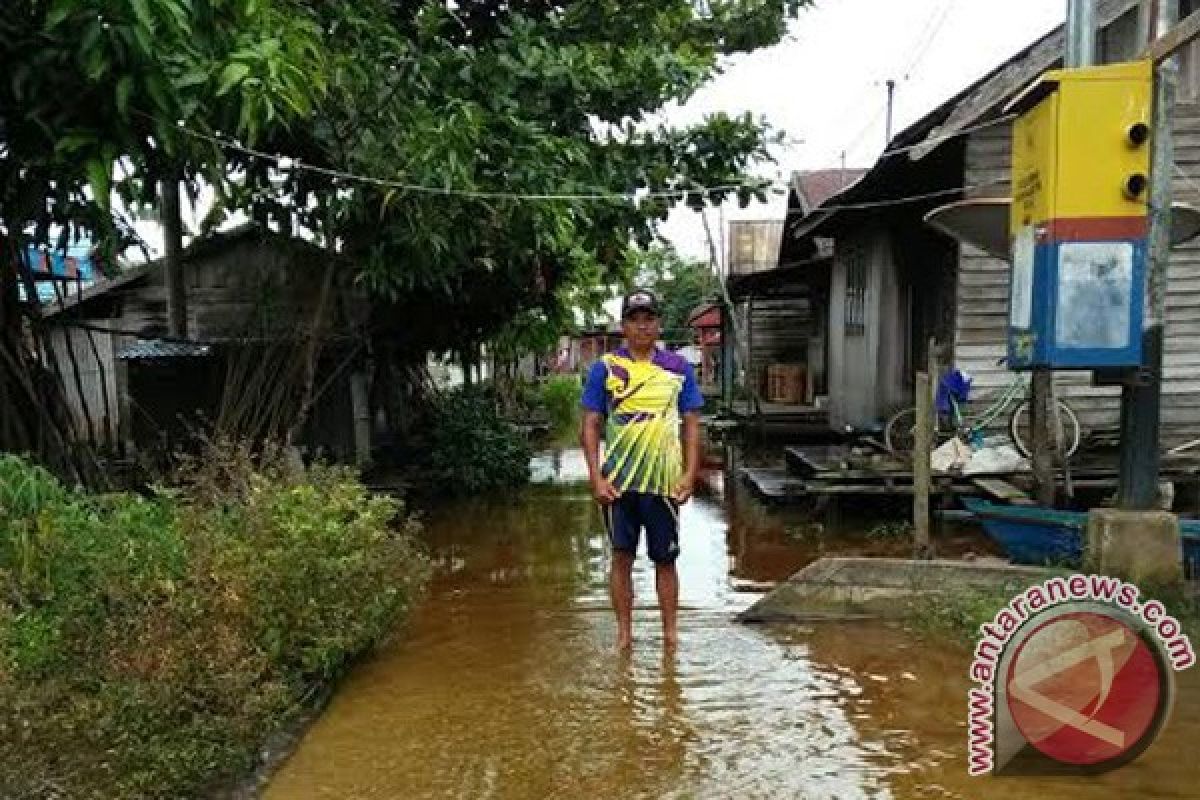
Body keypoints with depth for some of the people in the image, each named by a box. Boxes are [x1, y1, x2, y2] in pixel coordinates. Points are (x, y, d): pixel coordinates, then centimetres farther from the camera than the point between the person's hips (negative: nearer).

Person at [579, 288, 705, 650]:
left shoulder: (679, 368, 5)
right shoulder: (604, 368, 1)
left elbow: (691, 424, 6)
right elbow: (590, 425, 1)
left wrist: (690, 474, -3)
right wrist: (596, 477, -8)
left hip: (665, 481, 1)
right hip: (618, 481, 0)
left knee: (665, 559, 10)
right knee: (622, 556, 8)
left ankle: (670, 632, 23)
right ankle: (624, 631, 21)